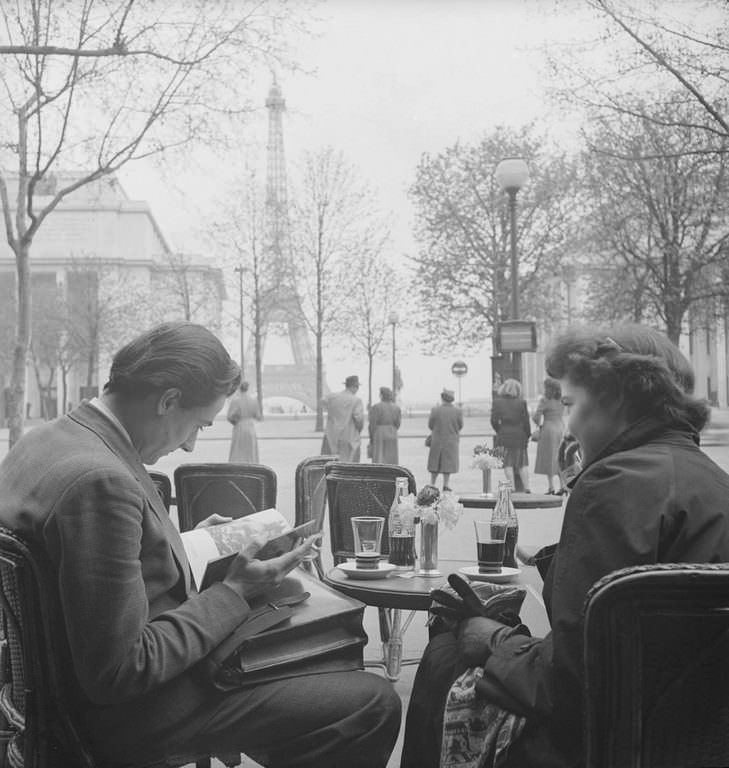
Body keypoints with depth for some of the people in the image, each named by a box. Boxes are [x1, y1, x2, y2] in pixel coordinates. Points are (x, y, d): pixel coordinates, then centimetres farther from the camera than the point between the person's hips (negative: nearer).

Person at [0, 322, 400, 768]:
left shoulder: (43, 442, 2)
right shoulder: (101, 480, -30)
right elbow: (121, 673, -28)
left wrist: (187, 544, 10)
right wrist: (235, 592, -18)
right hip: (136, 718, -10)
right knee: (375, 704, -12)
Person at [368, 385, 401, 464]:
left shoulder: (375, 407, -10)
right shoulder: (396, 407, 4)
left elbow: (373, 425, -11)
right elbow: (397, 424, 5)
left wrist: (371, 438, -2)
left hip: (379, 435, -4)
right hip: (392, 435, 4)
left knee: (378, 461, -2)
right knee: (391, 461, 9)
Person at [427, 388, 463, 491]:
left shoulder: (435, 410, -12)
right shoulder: (457, 410, -10)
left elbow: (430, 425, -5)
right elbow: (460, 426, -1)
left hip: (437, 441, 0)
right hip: (451, 441, 0)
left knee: (435, 463, 13)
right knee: (448, 463, 9)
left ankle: (432, 485, 16)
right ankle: (445, 486, 9)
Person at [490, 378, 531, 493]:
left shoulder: (497, 402, -1)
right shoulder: (521, 403, -2)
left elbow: (494, 420, -3)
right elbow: (526, 421, -2)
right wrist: (528, 435, 9)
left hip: (504, 436, 0)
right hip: (519, 436, 0)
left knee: (507, 463, 4)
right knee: (523, 463, 8)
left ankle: (511, 487, 0)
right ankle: (526, 487, 4)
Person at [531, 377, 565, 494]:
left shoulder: (544, 400, -11)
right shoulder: (562, 400, 7)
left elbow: (536, 416, -13)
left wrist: (539, 425, 4)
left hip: (548, 429, -6)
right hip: (561, 428, 6)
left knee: (549, 458, 0)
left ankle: (551, 487, -1)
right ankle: (563, 485, 7)